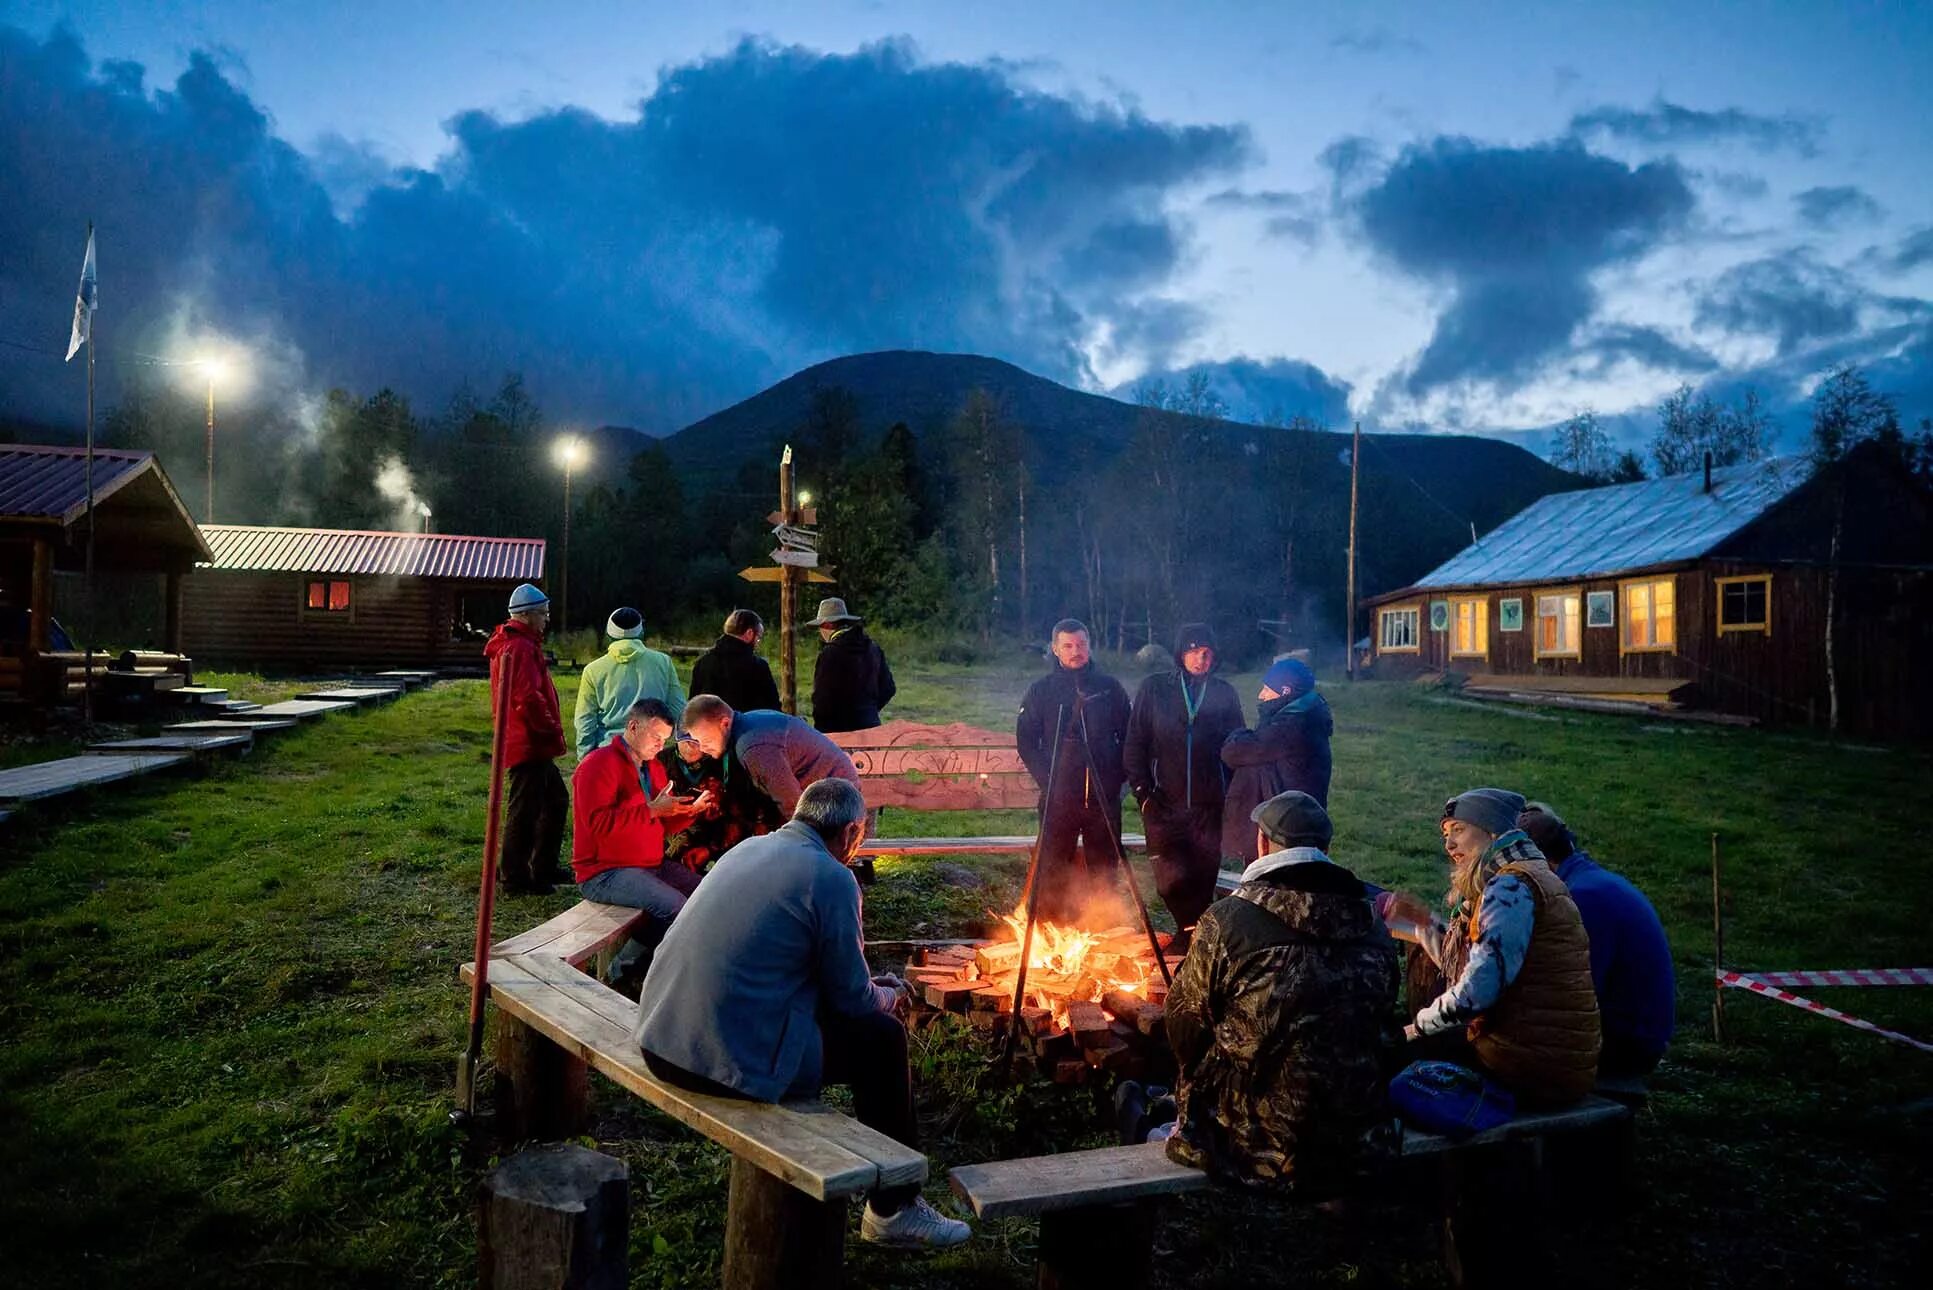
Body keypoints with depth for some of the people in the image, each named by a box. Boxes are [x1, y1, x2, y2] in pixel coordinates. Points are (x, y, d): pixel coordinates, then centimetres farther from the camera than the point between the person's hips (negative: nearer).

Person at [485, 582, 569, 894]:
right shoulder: (521, 647, -17)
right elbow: (529, 698, -25)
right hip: (528, 743, -11)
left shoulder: (512, 644, 18)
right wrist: (552, 729, -15)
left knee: (556, 801, 19)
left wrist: (550, 730, 17)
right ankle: (515, 877, 6)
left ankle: (544, 867, 28)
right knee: (524, 810, -3)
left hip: (533, 744, 11)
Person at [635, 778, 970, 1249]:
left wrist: (870, 988, 31)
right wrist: (891, 995, 21)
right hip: (732, 1060, -8)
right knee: (882, 1037, 7)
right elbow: (853, 998, -3)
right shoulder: (832, 879, -10)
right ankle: (894, 1208, 19)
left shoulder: (748, 848, 14)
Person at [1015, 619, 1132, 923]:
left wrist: (1118, 776, 1)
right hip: (1058, 797, -1)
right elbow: (1025, 741, 4)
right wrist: (1046, 779, -6)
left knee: (1104, 868, 7)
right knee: (1053, 870, -2)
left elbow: (1128, 736, 11)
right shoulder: (1041, 691, 3)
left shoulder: (1109, 687, 6)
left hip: (1104, 795, 2)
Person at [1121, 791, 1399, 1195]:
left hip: (1261, 1147, -5)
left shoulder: (1226, 921, -14)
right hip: (1360, 1146, 5)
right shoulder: (1374, 929, -1)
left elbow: (1186, 1028, -3)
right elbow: (1383, 1034, 10)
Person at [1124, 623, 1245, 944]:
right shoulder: (1154, 689, 3)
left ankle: (1190, 931, 21)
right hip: (1164, 805, -1)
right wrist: (1143, 791, -4)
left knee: (1203, 879, 4)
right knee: (1172, 880, -8)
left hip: (1209, 806, 1)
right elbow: (1134, 745, 3)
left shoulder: (1225, 694, 6)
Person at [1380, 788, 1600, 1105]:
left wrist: (1418, 1026, -8)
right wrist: (1424, 923, 12)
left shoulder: (1510, 887, -16)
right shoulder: (1512, 881, 15)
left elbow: (1476, 992, -23)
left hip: (1536, 1069, -9)